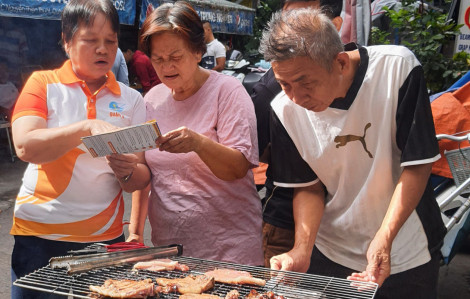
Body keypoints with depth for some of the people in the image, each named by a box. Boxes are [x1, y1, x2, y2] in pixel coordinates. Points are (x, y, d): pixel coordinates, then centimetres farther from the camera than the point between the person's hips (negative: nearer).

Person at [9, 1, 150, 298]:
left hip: (105, 236, 2)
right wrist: (88, 127, -27)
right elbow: (25, 147, -16)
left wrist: (128, 172, -19)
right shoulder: (44, 83, 0)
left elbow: (141, 179, 3)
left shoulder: (131, 99, 6)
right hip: (39, 237, -2)